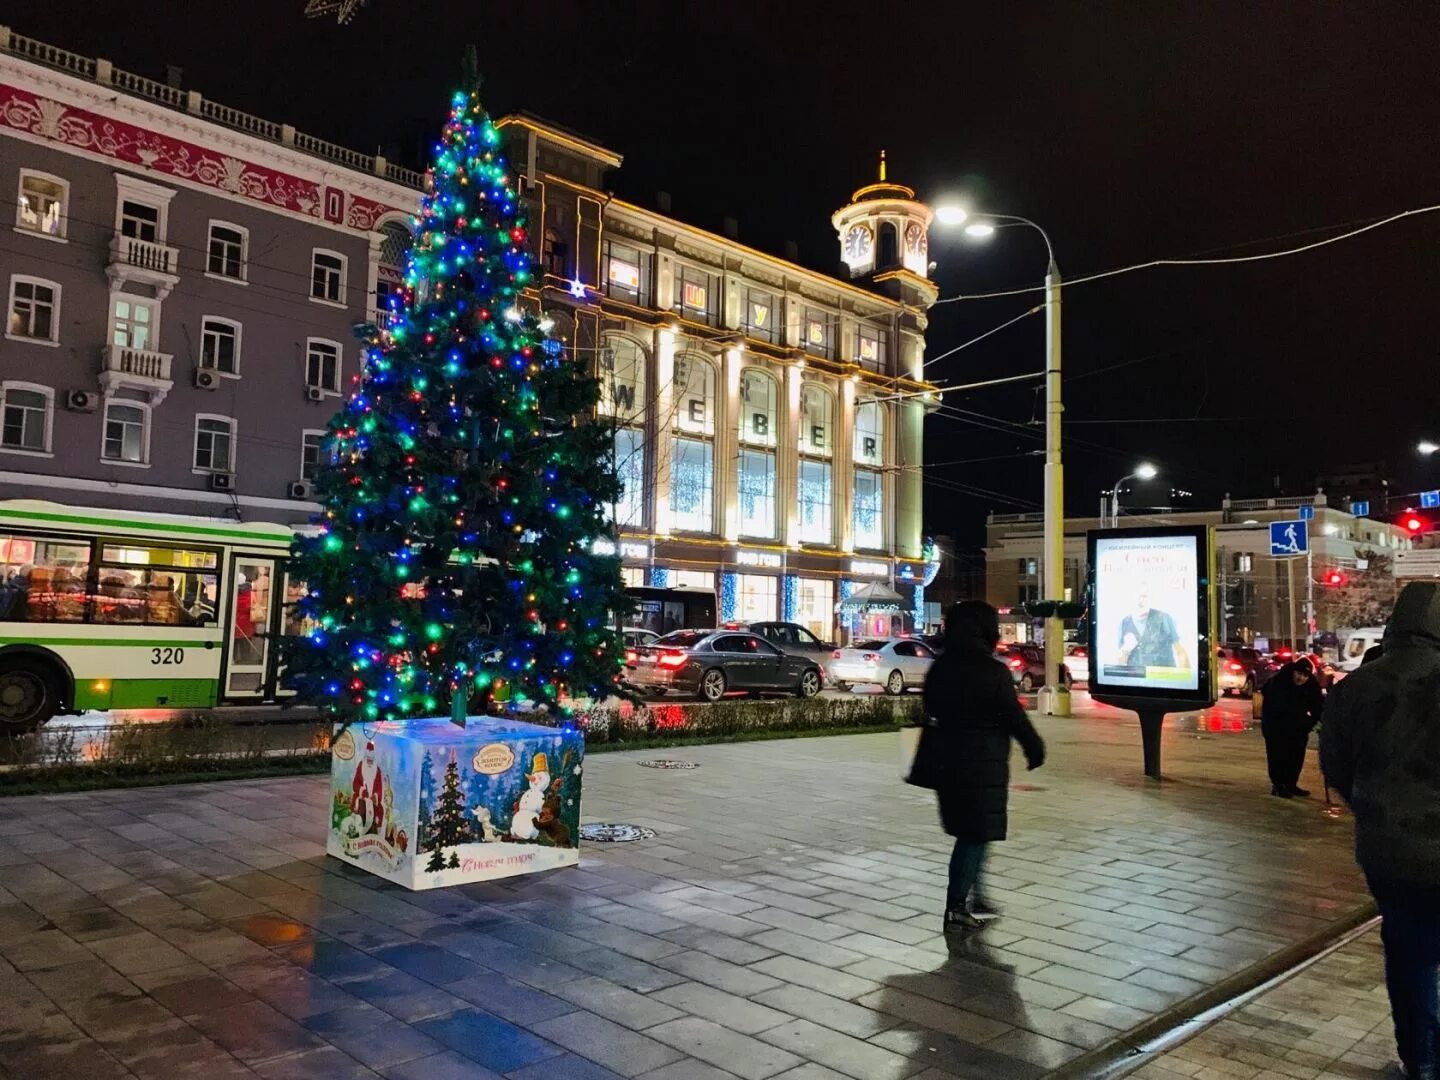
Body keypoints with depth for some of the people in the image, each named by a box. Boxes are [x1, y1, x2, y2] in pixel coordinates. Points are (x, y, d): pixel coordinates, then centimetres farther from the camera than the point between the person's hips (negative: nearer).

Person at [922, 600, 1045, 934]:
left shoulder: (939, 668, 4)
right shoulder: (994, 671, -16)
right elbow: (1014, 717, -11)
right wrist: (1035, 748, 3)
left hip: (948, 761, 7)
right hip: (984, 765, -7)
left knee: (968, 831, 20)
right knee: (976, 834, 2)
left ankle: (971, 895, 29)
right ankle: (956, 908, 5)